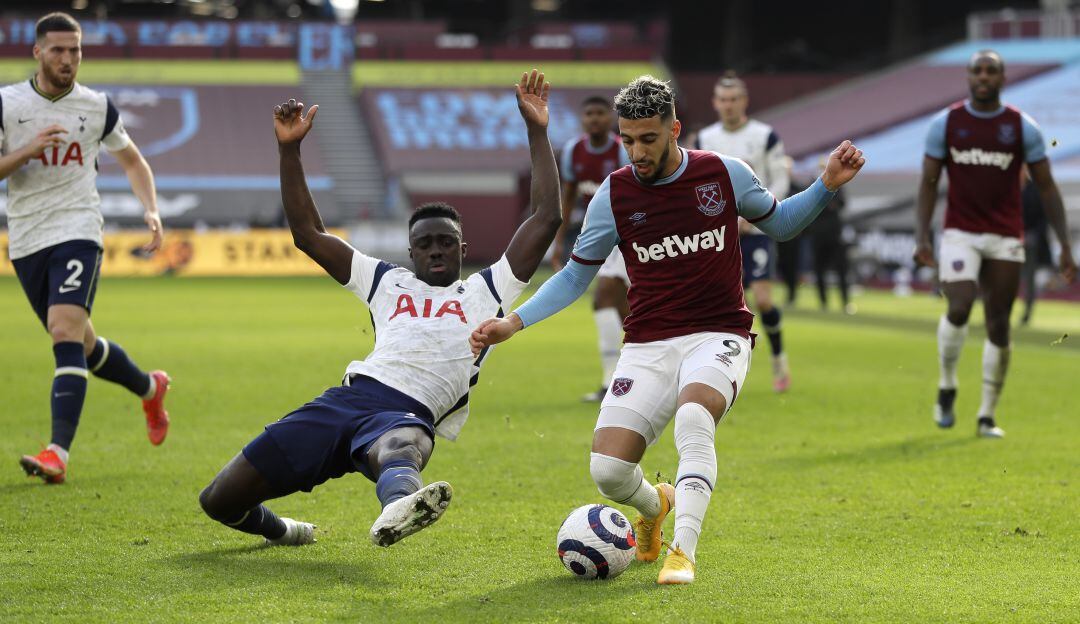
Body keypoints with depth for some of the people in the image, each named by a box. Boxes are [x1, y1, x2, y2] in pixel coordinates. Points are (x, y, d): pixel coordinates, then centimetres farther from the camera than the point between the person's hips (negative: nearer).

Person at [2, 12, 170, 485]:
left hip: (77, 233, -2)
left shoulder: (98, 107, 3)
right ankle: (149, 388, 43)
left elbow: (133, 161, 17)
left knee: (66, 333, -22)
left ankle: (58, 453, -29)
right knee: (82, 347, 14)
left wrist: (151, 211, 1)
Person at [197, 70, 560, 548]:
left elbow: (545, 220, 15)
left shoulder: (485, 292, 21)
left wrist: (537, 132, 12)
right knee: (219, 501, -1)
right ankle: (275, 529, 32)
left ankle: (398, 508, -80)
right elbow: (308, 235, 27)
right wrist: (289, 151, 19)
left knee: (402, 444, -46)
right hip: (346, 397, 4)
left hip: (410, 415, -4)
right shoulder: (389, 284, 28)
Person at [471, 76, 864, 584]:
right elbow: (575, 275, 11)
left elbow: (779, 223, 18)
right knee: (608, 471, -14)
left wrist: (827, 185, 1)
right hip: (648, 346, 2)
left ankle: (683, 552, -31)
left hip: (718, 336, -2)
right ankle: (654, 505, 24)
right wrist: (513, 323, 0)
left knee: (693, 415, -37)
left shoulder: (726, 174, -1)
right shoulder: (613, 195, 0)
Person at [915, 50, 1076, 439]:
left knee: (999, 325, 1)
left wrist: (1065, 246, -3)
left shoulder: (1023, 128, 1)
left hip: (1006, 239, 1)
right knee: (959, 310, -21)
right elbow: (929, 183, 5)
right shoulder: (946, 124, 2)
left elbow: (1047, 188, 3)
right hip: (960, 235, -1)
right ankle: (947, 388, 5)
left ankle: (987, 417, 13)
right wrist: (921, 237, -7)